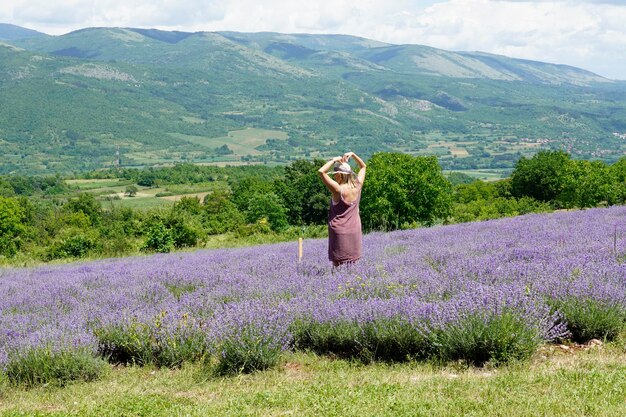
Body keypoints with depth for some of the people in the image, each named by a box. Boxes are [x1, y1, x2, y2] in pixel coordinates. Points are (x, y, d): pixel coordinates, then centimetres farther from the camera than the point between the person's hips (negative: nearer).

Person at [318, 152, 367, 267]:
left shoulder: (338, 189, -17)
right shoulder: (357, 186, -1)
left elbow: (321, 171, -20)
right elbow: (363, 166, 15)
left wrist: (334, 160, -11)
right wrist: (353, 155, 6)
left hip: (339, 232, -5)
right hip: (355, 232, 5)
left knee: (339, 265, 0)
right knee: (353, 264, 11)